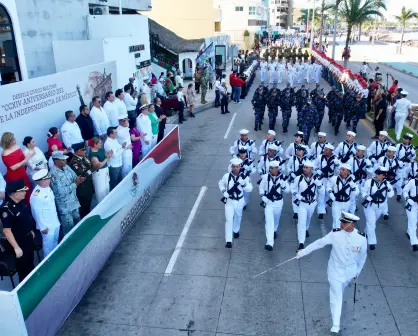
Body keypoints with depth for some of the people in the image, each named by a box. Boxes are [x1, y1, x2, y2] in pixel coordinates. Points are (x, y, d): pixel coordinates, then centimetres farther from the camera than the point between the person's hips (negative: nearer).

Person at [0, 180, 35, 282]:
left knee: (30, 261, 27)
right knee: (23, 266, 11)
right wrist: (16, 247, -27)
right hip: (19, 241, -8)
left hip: (28, 237, 8)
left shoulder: (21, 202, -6)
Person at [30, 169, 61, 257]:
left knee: (55, 241, 26)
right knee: (48, 245, 10)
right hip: (47, 225, -8)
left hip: (55, 222, 8)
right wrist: (43, 227, -15)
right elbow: (37, 213, -22)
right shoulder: (36, 196, -29)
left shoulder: (47, 187, -2)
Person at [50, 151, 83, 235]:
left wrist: (79, 179, -19)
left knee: (77, 221, 24)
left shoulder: (66, 167, -1)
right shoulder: (54, 174, -25)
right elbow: (61, 192, -29)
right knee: (69, 227, 8)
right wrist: (75, 184, -26)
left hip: (73, 201, 8)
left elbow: (74, 177, 6)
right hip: (64, 205, -8)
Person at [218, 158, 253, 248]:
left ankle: (236, 231, 54)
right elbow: (221, 184, 6)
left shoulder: (244, 177, -13)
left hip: (239, 201, 2)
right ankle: (228, 241, -10)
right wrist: (224, 192, -9)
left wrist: (243, 183, -31)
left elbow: (250, 189, -14)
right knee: (229, 220, -11)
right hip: (229, 201, -2)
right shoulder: (227, 176, -13)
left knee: (238, 217, 24)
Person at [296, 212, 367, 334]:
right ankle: (336, 325, 13)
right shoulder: (335, 234, -22)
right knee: (336, 297, 2)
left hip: (351, 270, 2)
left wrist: (358, 271, 8)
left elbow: (363, 255, -1)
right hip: (336, 270, -2)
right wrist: (303, 252, -15)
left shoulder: (361, 238, -18)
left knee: (340, 291, 25)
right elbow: (319, 243, -15)